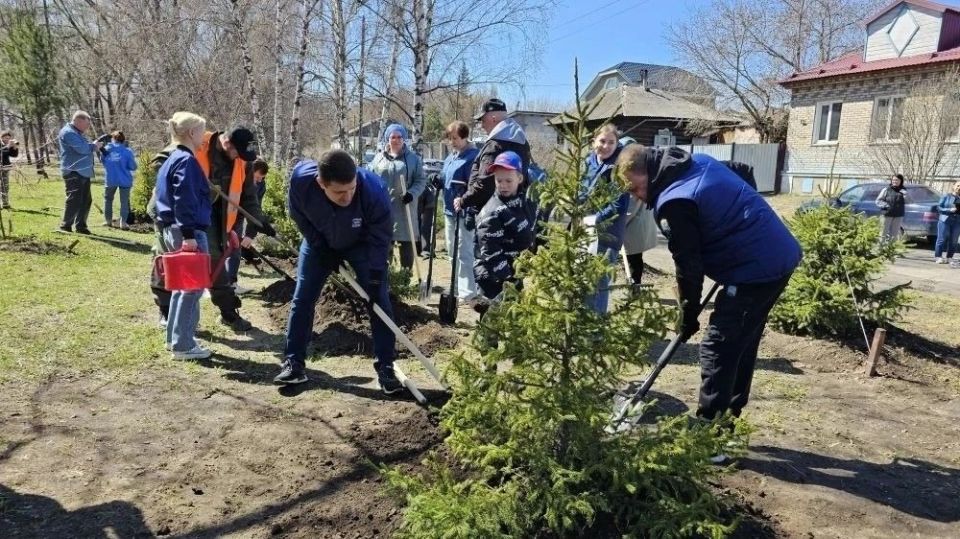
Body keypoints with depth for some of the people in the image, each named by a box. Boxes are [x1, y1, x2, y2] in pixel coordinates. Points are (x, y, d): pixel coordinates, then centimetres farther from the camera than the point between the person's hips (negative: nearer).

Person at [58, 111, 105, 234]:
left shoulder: (77, 133, 22)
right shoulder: (68, 133, -12)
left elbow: (85, 147, 21)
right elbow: (82, 148, -21)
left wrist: (95, 144, 4)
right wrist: (94, 146, -5)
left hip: (83, 172, 10)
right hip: (73, 173, -10)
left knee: (86, 200, 13)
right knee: (74, 200, -10)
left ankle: (80, 225, 21)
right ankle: (66, 226, -2)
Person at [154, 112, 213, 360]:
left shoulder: (172, 159, 16)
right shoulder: (186, 161, -14)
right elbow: (185, 201, -21)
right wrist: (189, 235, -23)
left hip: (172, 230, 10)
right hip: (188, 232, -10)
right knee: (193, 286, -3)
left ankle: (175, 338, 26)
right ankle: (183, 345, 2)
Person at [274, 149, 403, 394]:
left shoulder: (373, 189, -40)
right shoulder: (300, 179, -34)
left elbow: (381, 238, -27)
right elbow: (301, 219, -13)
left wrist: (375, 280, -27)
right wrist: (324, 251, -13)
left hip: (361, 245, -2)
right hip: (320, 243, 2)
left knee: (379, 301, -8)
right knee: (302, 299, 0)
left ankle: (385, 369, 0)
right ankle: (293, 363, 12)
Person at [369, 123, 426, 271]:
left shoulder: (413, 159, 2)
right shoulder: (379, 159, 9)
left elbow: (421, 180, 1)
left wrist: (412, 193, -16)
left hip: (404, 208, -2)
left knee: (406, 242, 2)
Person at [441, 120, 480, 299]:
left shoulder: (473, 156, -14)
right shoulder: (450, 157, 14)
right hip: (450, 210, 9)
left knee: (464, 251, -6)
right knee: (452, 249, 17)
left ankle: (467, 290, 1)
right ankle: (458, 285, 29)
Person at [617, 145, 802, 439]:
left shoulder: (673, 203, -18)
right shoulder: (700, 162, 11)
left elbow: (688, 264, -12)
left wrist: (689, 315, 2)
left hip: (756, 269, -10)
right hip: (781, 255, 10)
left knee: (717, 351, -4)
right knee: (741, 345, 17)